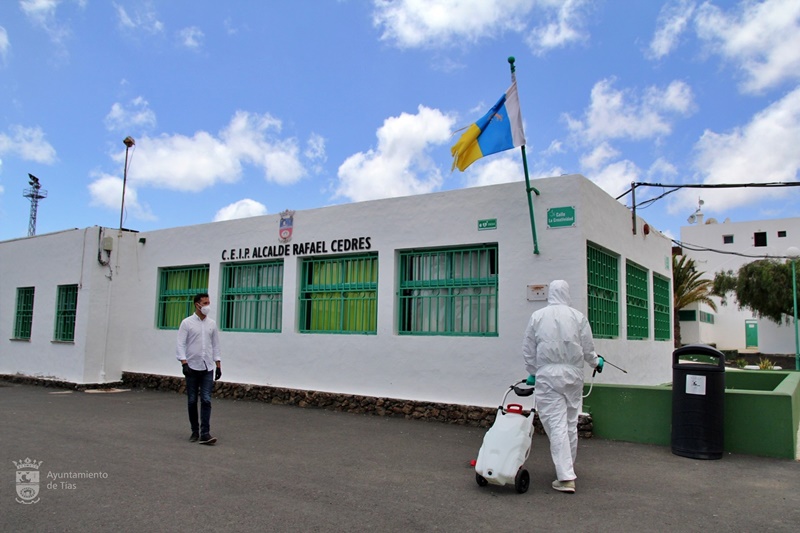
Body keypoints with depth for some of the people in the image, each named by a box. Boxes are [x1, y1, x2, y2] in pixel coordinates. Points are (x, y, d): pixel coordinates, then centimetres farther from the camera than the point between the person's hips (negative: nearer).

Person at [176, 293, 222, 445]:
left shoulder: (212, 323, 8)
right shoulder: (187, 323, -2)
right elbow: (181, 345, -6)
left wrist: (218, 365, 7)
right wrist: (184, 363, -17)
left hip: (208, 368, 2)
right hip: (192, 368, -2)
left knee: (206, 400, -7)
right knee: (192, 401, 7)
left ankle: (205, 433, -8)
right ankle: (195, 431, 19)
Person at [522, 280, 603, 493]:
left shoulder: (537, 316, -1)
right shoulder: (578, 316, -1)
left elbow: (528, 349, 4)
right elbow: (587, 348, 5)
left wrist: (532, 372, 18)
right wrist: (596, 362, 26)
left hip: (547, 375, -2)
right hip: (573, 374, 2)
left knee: (557, 424, -4)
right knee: (571, 423, 15)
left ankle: (566, 477, -8)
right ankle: (569, 467, 28)